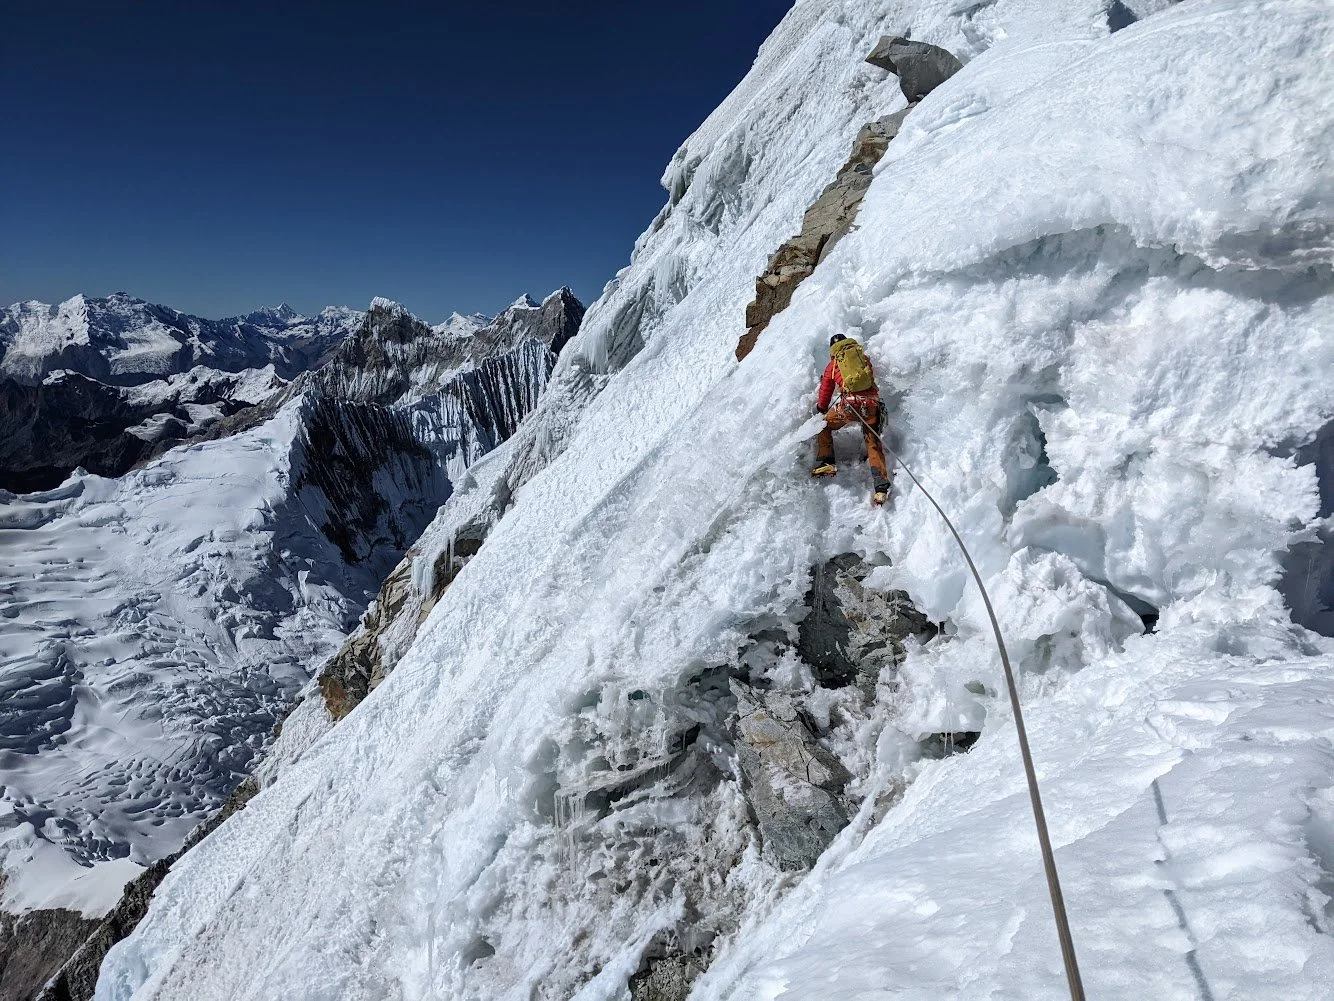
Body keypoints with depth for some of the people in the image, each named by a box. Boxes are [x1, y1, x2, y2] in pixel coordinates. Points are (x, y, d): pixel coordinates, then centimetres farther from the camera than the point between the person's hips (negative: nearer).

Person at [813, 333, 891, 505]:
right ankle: (881, 486, -8)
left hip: (850, 404, -2)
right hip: (872, 403, 2)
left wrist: (821, 409, 42)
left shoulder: (833, 364, 17)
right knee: (873, 443, 7)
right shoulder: (864, 357, 22)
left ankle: (826, 462, 8)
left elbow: (826, 390, 26)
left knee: (824, 426, 22)